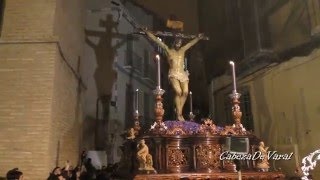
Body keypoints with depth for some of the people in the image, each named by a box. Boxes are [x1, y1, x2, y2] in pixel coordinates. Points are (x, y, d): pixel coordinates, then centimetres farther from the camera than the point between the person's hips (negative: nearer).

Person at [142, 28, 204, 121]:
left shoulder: (183, 50, 19)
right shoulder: (168, 50, 9)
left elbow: (191, 43, 31)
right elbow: (156, 40, 7)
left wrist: (198, 37, 32)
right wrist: (147, 32, 5)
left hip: (183, 74, 4)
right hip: (173, 74, -4)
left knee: (185, 92, -15)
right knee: (178, 92, -23)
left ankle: (179, 112, -5)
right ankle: (179, 114, -17)